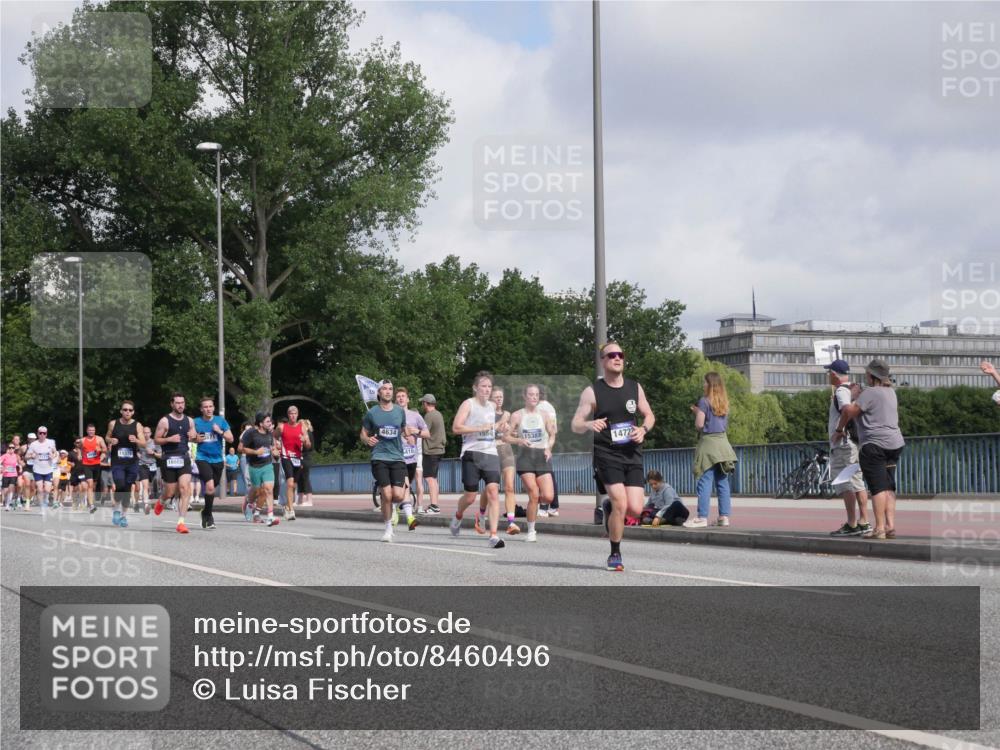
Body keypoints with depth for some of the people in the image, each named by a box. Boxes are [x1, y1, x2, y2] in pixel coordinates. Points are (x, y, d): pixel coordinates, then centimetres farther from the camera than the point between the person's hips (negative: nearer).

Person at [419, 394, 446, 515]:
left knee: (429, 478, -13)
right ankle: (435, 504, 21)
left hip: (431, 451, -10)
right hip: (439, 449, 10)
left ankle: (434, 506, -20)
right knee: (433, 478, 16)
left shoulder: (429, 416, -15)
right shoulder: (439, 414, 15)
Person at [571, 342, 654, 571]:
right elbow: (575, 425, -4)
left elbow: (649, 415, 18)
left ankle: (609, 507, 30)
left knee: (635, 509, -6)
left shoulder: (635, 388, 7)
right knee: (621, 505, -15)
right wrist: (589, 424, -26)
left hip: (632, 454, 4)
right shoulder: (592, 391, -3)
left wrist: (643, 429, -4)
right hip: (606, 454, -4)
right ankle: (615, 555, 5)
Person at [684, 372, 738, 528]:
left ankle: (702, 517, -11)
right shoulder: (724, 403, 11)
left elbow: (699, 424, -11)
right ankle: (724, 516, 6)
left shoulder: (704, 401, -8)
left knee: (705, 482, -7)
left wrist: (697, 412, 9)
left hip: (708, 442, -6)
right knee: (722, 482, 7)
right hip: (722, 442, 6)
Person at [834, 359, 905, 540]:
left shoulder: (870, 392, -12)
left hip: (874, 444, -9)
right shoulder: (890, 392, 16)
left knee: (878, 487, -9)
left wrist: (839, 429, 0)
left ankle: (879, 528, -12)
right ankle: (890, 525, 6)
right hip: (894, 443, 9)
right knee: (889, 487, 10)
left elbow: (849, 411, -16)